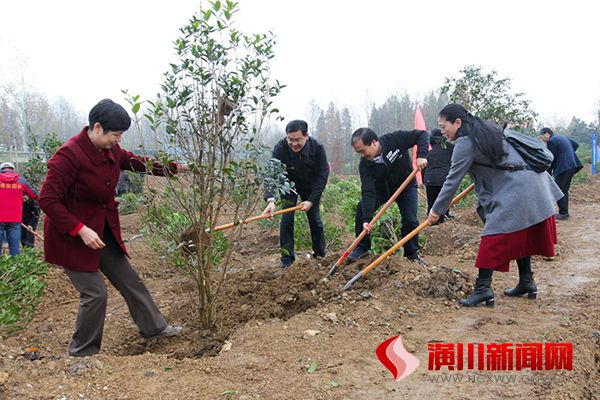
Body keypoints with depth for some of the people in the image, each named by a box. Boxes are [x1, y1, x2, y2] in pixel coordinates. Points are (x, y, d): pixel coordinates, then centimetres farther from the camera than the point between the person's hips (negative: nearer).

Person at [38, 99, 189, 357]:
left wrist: (177, 167, 10)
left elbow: (138, 162, 16)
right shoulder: (69, 155, -25)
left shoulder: (111, 151, -1)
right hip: (72, 236, -8)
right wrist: (81, 229, -28)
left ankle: (153, 327, 30)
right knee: (95, 293, -5)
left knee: (129, 280, 14)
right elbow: (47, 200, -25)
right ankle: (81, 353, 17)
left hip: (104, 231, 8)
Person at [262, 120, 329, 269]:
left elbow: (322, 176, -21)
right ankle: (287, 257, -1)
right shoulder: (280, 149, -30)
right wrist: (271, 199, -52)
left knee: (315, 218, 2)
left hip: (311, 187, 1)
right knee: (286, 218, -11)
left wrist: (311, 200, -26)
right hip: (289, 185, 0)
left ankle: (320, 253, 23)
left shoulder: (317, 148, -27)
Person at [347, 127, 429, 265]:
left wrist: (421, 155, -40)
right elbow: (368, 191, -30)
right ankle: (362, 247, -3)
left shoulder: (395, 139, -31)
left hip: (406, 186, -1)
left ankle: (412, 254, 10)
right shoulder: (364, 164, -25)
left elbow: (422, 134, -24)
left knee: (410, 220, -13)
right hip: (381, 187, 2)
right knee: (362, 208, -18)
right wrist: (367, 219, -38)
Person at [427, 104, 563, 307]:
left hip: (516, 189, -10)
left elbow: (453, 180, -10)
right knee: (521, 235, 18)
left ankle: (483, 288, -9)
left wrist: (436, 210, -3)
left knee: (494, 237, -7)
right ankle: (526, 282, 25)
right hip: (535, 185, 10)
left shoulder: (465, 142, -11)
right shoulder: (487, 129, 16)